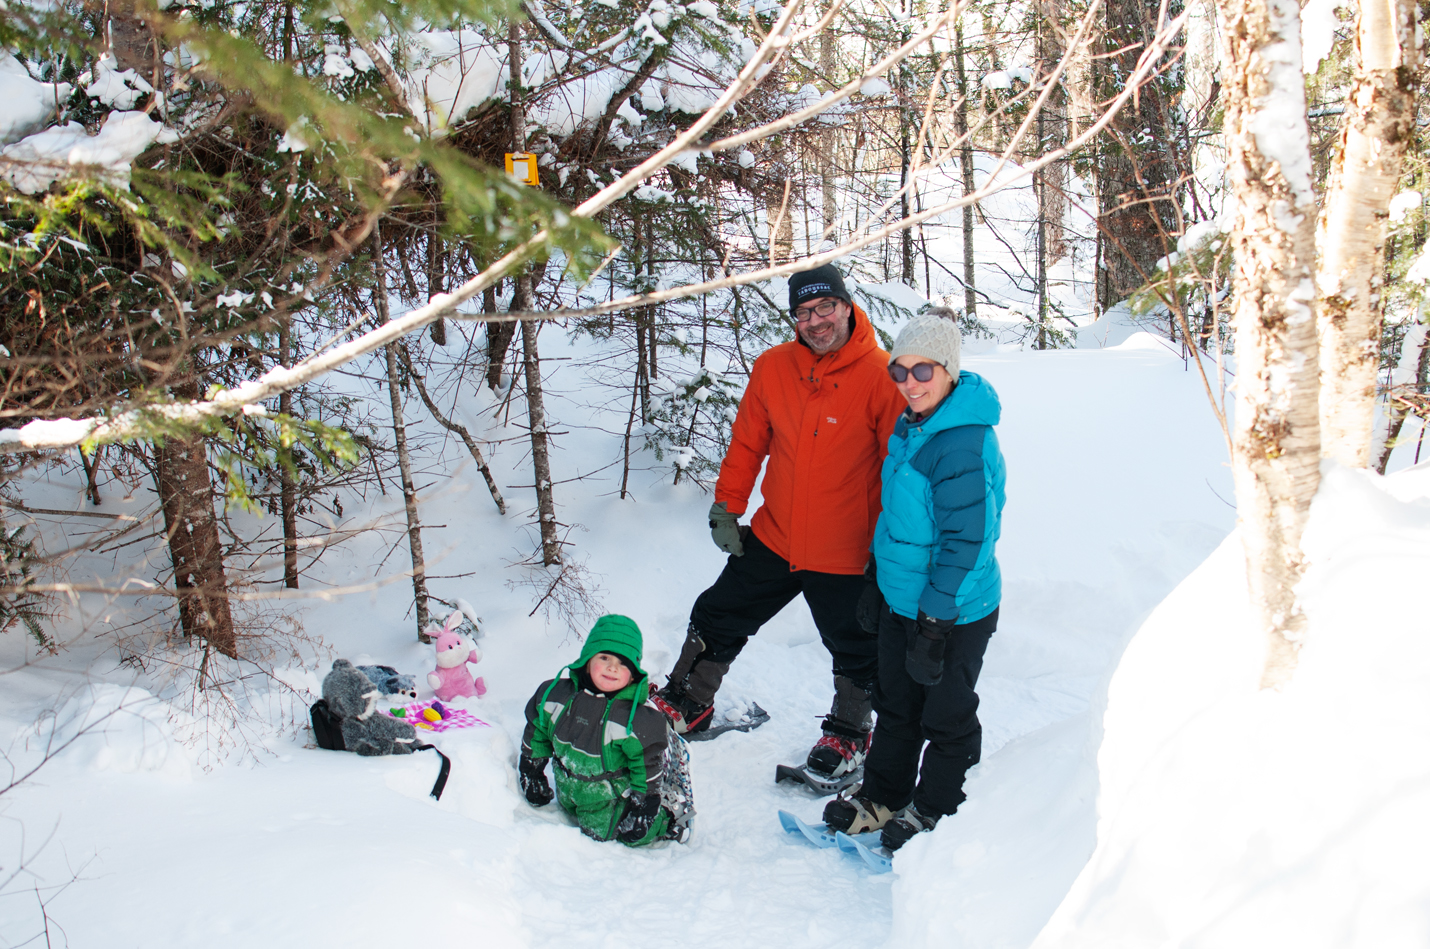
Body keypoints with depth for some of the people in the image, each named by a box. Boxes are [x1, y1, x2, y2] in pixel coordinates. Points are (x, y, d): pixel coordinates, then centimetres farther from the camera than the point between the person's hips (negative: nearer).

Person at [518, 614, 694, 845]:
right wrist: (531, 774, 11)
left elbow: (649, 769, -17)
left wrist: (644, 810, -14)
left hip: (614, 799, -5)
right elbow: (536, 733, 3)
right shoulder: (554, 694, -15)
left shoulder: (638, 718, -28)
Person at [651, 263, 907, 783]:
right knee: (718, 618, 15)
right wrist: (727, 506, 4)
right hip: (772, 539, 4)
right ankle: (687, 704, 36)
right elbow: (747, 442, 7)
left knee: (855, 651, 14)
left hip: (845, 554, -4)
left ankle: (850, 732, 39)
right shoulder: (772, 367, -4)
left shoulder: (881, 377, -15)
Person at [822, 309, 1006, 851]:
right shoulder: (910, 427, 3)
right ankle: (883, 798, 37)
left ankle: (936, 814, 29)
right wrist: (878, 579, 18)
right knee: (895, 705, 20)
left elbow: (966, 542, -25)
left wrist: (934, 623, -23)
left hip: (954, 612, -8)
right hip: (902, 598, 8)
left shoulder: (966, 444, -25)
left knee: (946, 718, 11)